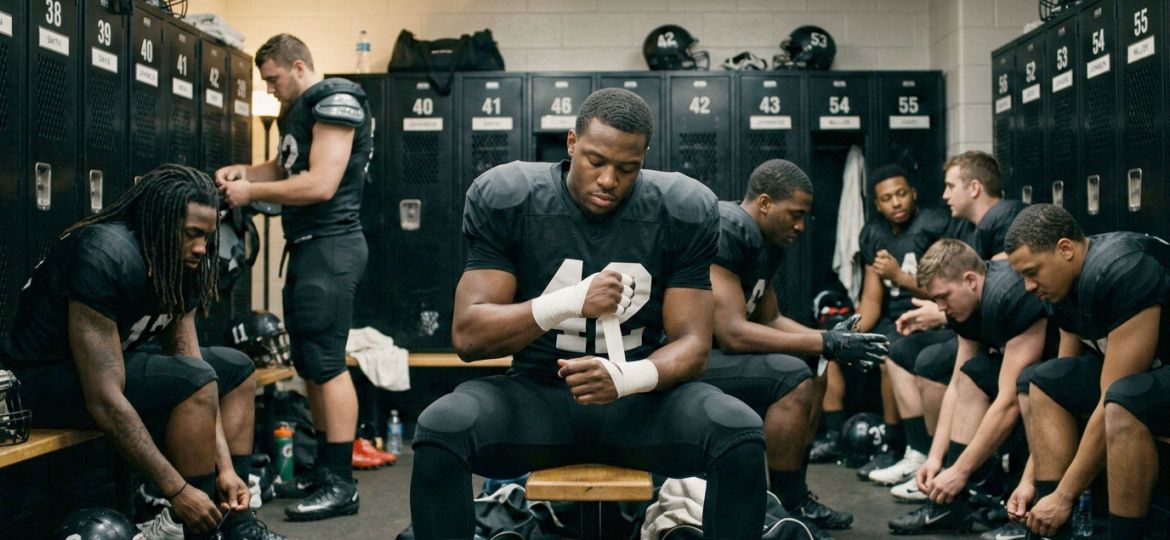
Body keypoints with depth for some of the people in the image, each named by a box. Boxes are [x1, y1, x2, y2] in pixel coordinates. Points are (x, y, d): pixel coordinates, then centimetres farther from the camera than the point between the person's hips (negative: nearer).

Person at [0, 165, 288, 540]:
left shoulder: (181, 267, -3)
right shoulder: (107, 257, -29)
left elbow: (189, 366, -4)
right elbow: (104, 400, -33)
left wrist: (225, 466, -12)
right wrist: (176, 490, -30)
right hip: (45, 379, -9)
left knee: (237, 370, 7)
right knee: (195, 379, -28)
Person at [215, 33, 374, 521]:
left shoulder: (335, 100, -11)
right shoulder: (298, 112, 18)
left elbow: (321, 184, -19)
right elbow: (285, 168, 26)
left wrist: (252, 193, -12)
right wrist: (243, 171, 7)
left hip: (331, 246, -10)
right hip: (307, 246, 10)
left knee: (327, 361, -11)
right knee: (309, 362, 11)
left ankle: (341, 484, -8)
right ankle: (324, 467, 19)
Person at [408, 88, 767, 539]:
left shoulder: (683, 211, -7)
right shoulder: (505, 199, -10)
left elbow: (692, 343, -8)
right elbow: (467, 336, -13)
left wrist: (626, 379, -31)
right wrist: (568, 302, -31)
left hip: (640, 397, 1)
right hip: (538, 394, 0)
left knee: (740, 436, -28)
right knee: (439, 433, -30)